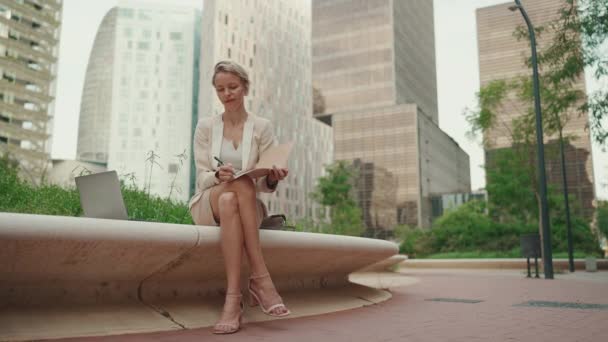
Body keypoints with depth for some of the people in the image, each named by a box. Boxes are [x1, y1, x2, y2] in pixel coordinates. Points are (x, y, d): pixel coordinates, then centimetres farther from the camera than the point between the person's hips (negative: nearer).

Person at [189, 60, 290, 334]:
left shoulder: (262, 127, 4)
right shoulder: (205, 127, 7)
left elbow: (265, 184, 0)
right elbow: (201, 177, -1)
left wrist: (273, 178, -25)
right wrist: (218, 176, -25)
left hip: (248, 206, 0)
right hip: (208, 205, 0)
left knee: (230, 201, -38)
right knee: (240, 184, -35)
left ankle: (234, 297, -41)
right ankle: (260, 278, -38)